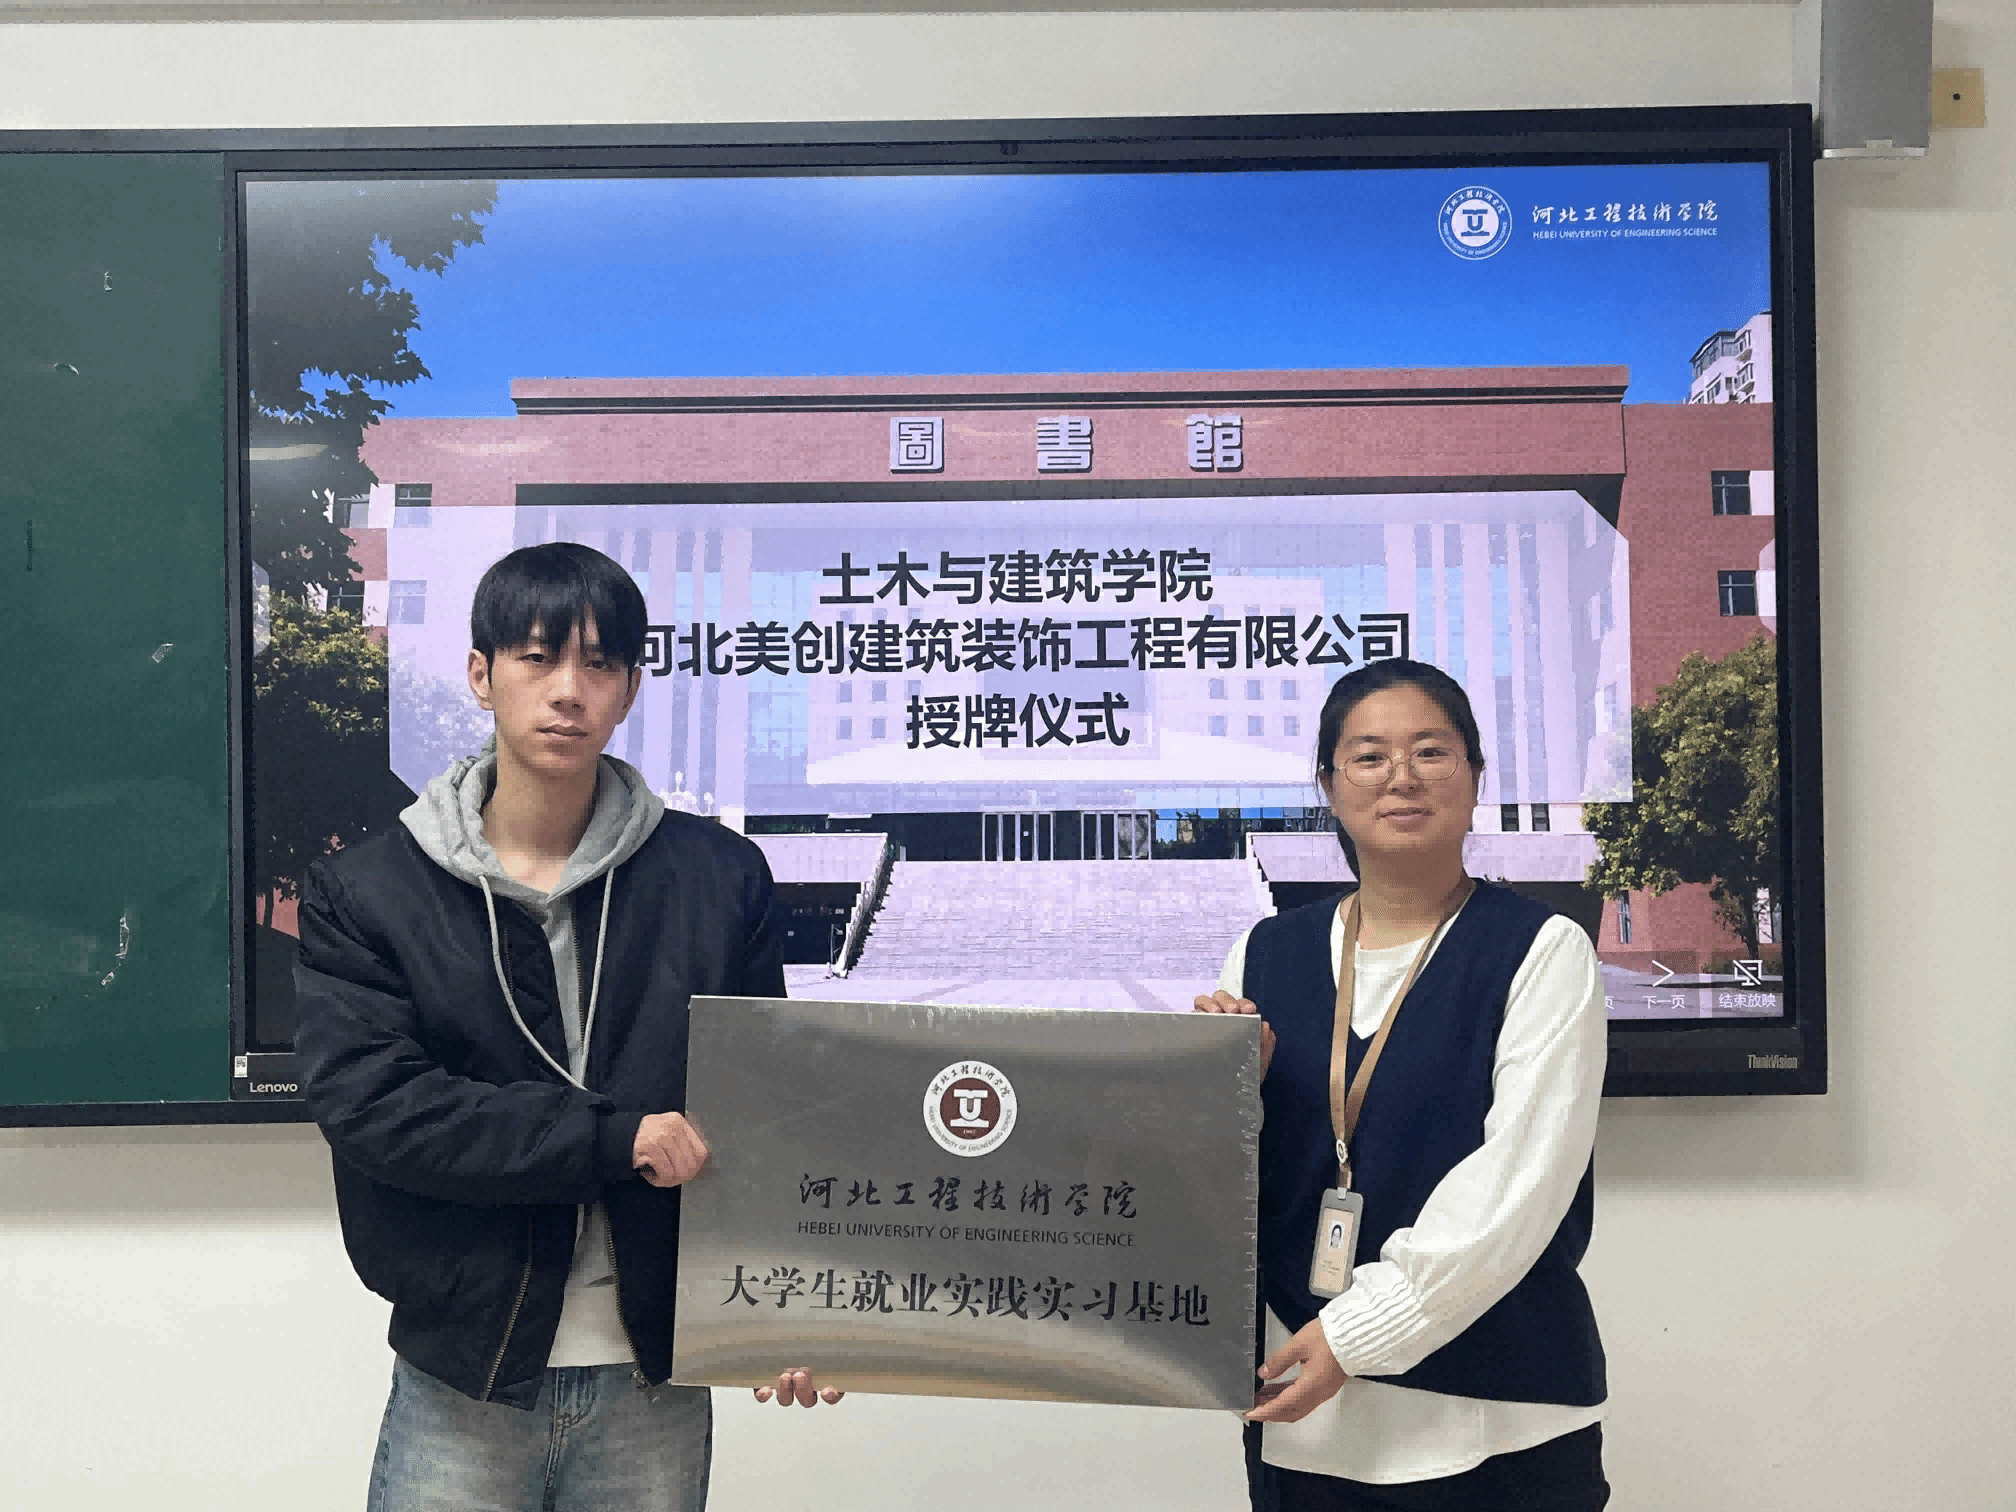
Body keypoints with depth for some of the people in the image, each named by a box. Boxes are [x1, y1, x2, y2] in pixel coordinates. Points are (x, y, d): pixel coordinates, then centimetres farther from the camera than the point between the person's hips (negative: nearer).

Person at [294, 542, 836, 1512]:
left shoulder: (717, 877, 1)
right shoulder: (363, 894, -2)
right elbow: (366, 1102, -15)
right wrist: (616, 1139, -20)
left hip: (657, 1382, 1)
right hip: (459, 1384, -1)